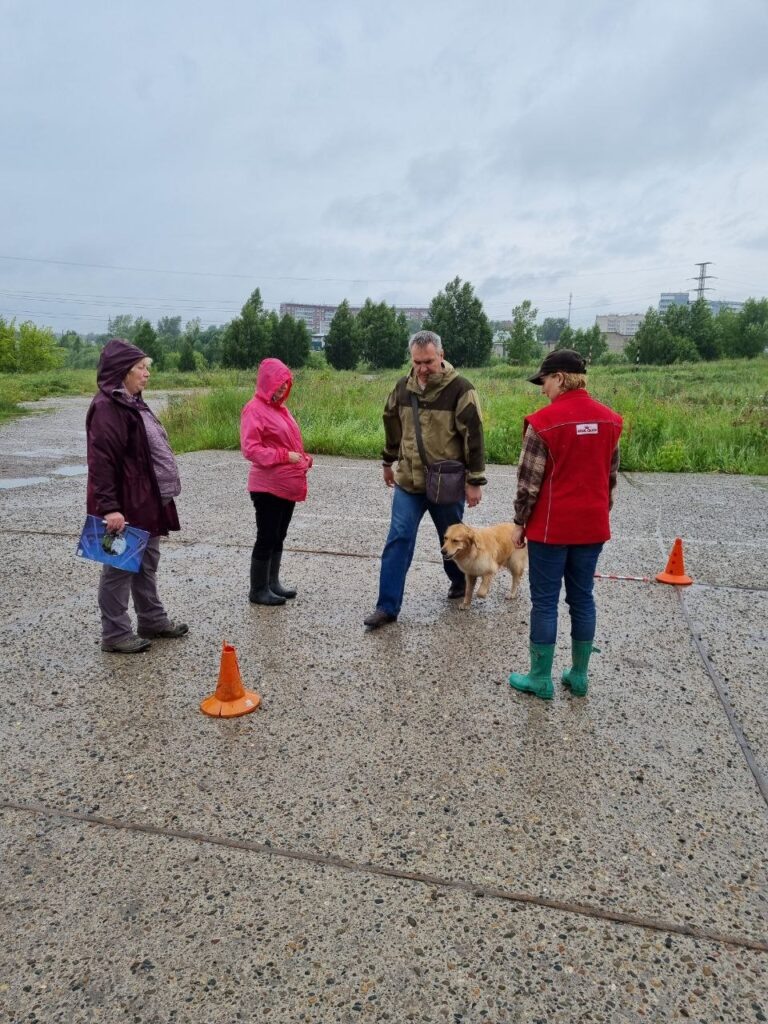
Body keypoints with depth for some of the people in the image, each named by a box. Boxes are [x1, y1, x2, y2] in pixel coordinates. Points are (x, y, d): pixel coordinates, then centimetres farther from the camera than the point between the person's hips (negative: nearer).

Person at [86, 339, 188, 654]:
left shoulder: (132, 402, 15)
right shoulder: (107, 407, -17)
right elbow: (101, 460, -23)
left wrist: (159, 496, 22)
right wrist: (108, 507, -27)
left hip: (147, 501, 10)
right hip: (125, 506, -10)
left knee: (147, 564, 18)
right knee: (120, 569, 1)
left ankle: (152, 621, 31)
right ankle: (114, 634, 12)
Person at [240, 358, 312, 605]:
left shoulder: (279, 407, 14)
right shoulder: (254, 409, -12)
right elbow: (250, 449, -20)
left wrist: (302, 457, 4)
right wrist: (285, 456, -22)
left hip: (287, 485, 9)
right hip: (268, 487, -9)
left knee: (278, 537, 15)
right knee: (266, 538, -1)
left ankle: (272, 583, 27)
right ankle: (258, 590, 11)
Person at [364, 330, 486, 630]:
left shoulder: (460, 389, -14)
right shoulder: (403, 387, 1)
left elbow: (473, 436, -13)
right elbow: (392, 425, 17)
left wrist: (474, 481, -14)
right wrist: (388, 462, 23)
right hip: (408, 481, 3)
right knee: (398, 540, -2)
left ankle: (459, 582, 43)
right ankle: (387, 606, 3)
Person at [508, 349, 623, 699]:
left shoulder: (544, 421, -15)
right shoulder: (609, 419, 3)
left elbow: (529, 481, -13)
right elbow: (611, 476, 11)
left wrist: (519, 524, -2)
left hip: (551, 527, -5)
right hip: (592, 526, 6)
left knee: (545, 601, 5)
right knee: (582, 598, 14)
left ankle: (541, 678, 16)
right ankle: (579, 675, 25)